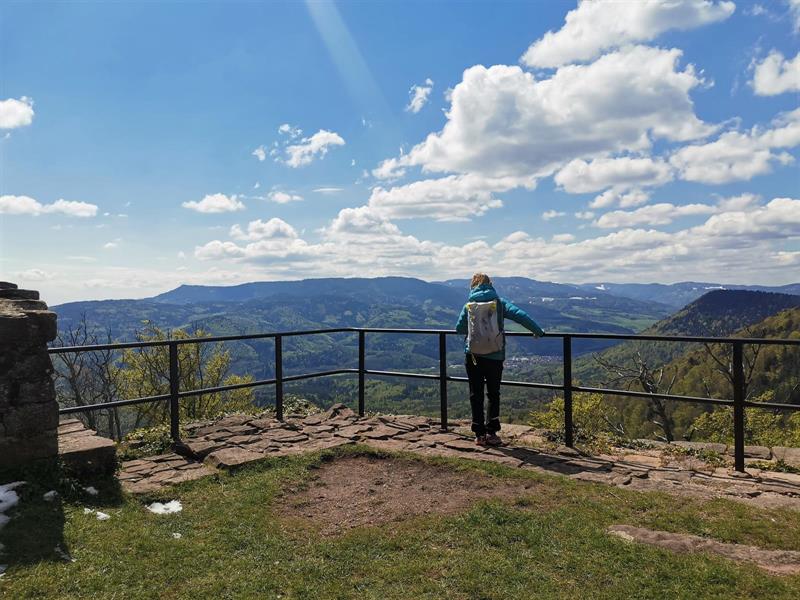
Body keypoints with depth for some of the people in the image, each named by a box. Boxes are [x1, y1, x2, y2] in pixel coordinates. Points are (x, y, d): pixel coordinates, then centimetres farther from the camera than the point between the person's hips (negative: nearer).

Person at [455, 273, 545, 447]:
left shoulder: (468, 306, 1)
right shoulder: (499, 302, -2)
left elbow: (459, 328, 4)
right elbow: (520, 315, -12)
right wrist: (538, 331, -4)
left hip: (473, 356, 1)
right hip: (495, 356, 0)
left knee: (476, 395, 9)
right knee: (494, 394, 13)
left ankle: (479, 434, 11)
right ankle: (491, 432, 11)